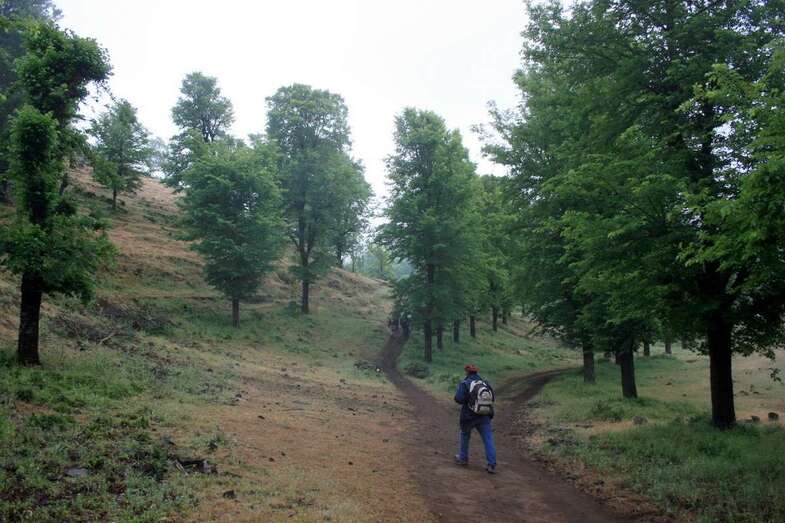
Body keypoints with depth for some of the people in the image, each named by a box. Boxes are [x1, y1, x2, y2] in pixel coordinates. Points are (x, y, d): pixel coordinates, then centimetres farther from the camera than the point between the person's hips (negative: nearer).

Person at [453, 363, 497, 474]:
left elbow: (459, 399, -18)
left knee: (465, 435, 22)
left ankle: (463, 458, 34)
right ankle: (492, 465, -8)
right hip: (484, 416, 2)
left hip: (469, 416, -2)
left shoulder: (464, 383, -10)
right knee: (488, 439, -1)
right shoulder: (485, 382, 4)